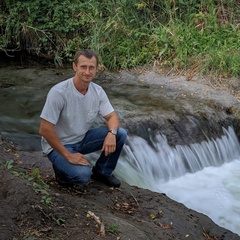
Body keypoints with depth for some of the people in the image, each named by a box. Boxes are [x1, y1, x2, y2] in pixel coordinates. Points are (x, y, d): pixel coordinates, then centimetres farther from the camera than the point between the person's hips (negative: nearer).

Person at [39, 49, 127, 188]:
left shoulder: (98, 91, -8)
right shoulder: (59, 92, -27)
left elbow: (112, 116, -2)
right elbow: (45, 129, -26)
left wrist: (111, 133, -26)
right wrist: (68, 155, -25)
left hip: (83, 139, 6)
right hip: (59, 145, -6)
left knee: (120, 134, -11)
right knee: (83, 175, -31)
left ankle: (102, 172, 9)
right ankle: (62, 169, 3)